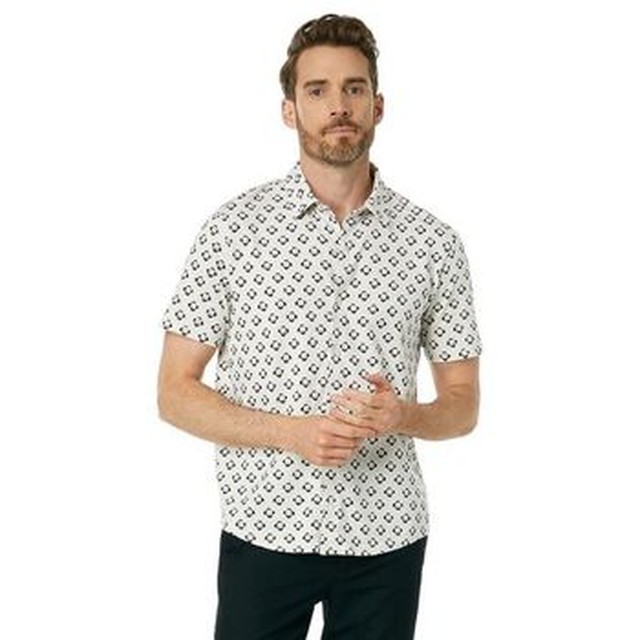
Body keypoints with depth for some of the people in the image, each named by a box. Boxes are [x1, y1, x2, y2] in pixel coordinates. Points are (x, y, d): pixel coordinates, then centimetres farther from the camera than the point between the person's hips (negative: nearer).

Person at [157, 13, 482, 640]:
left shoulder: (433, 242, 1)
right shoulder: (232, 228, -4)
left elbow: (462, 404, 7)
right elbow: (175, 393, -3)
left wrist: (400, 416, -15)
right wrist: (293, 431, -17)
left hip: (387, 537, 2)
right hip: (264, 531, -1)